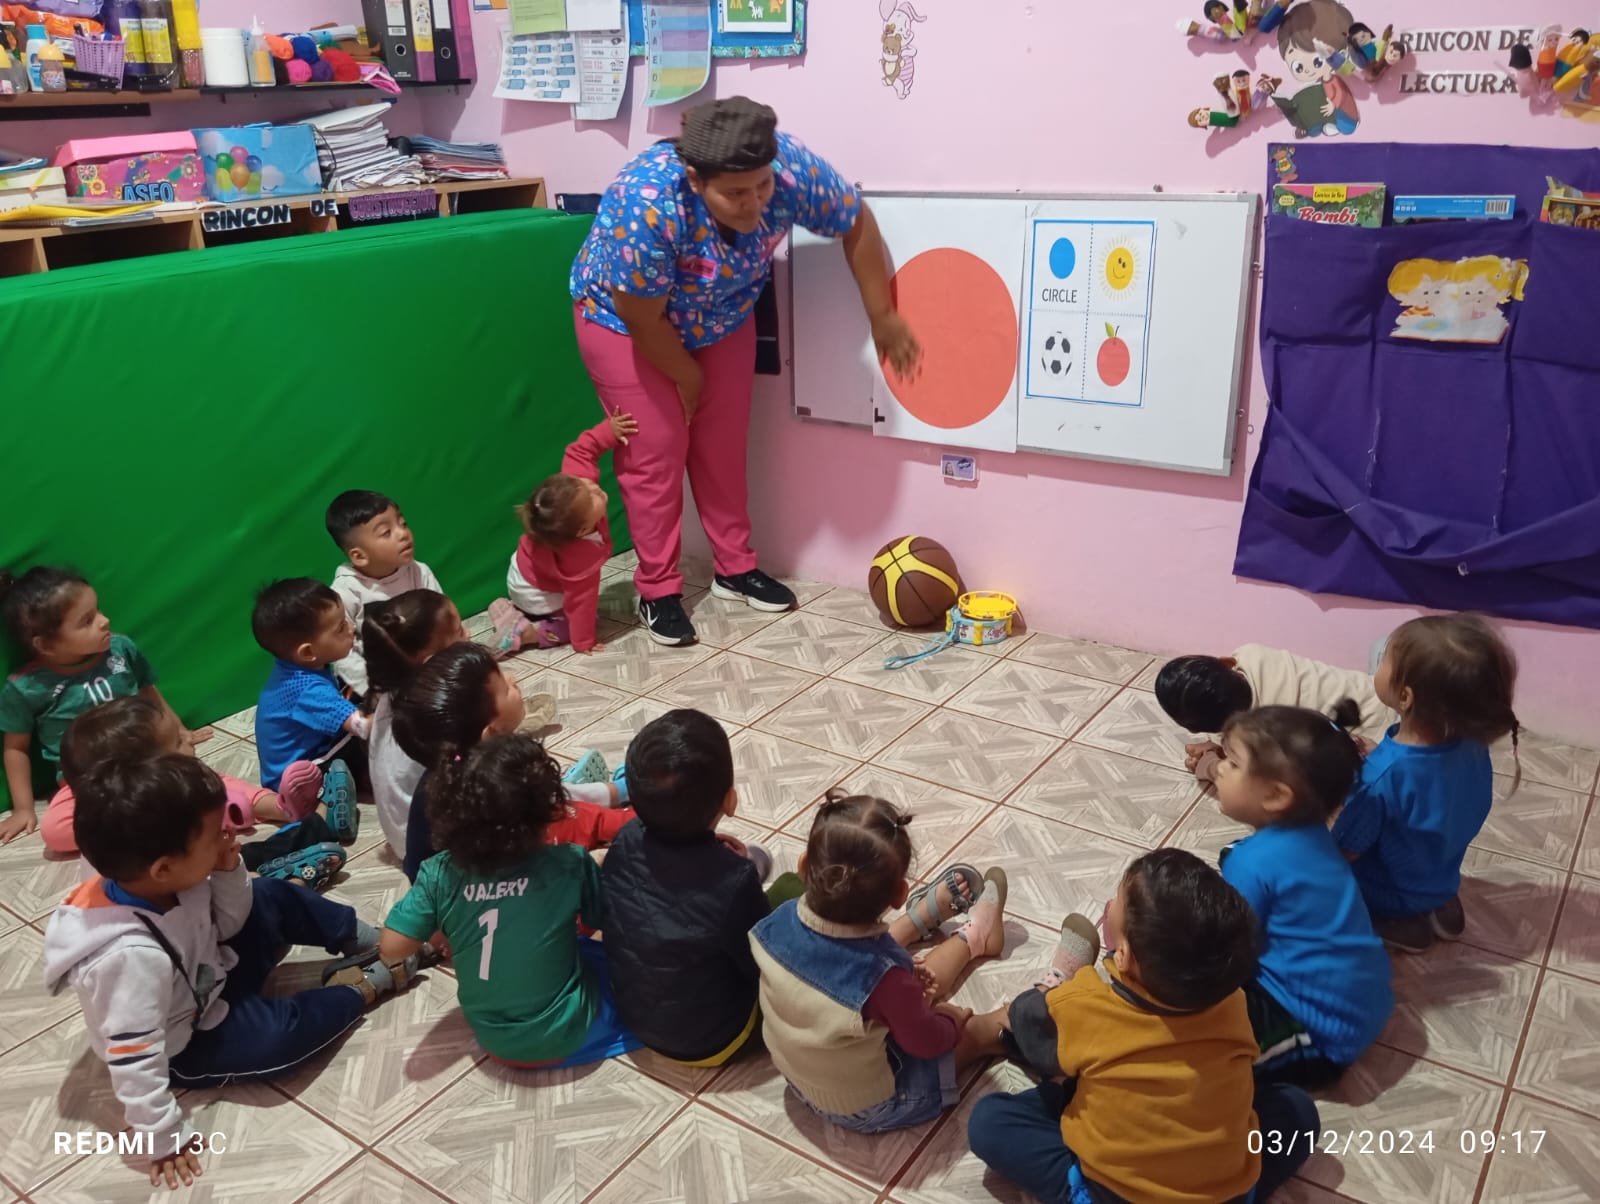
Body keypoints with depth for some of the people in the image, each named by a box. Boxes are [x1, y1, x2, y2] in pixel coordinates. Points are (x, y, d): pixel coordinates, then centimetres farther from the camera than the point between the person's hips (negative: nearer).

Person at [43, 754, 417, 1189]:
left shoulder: (171, 881, -18)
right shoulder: (133, 956, -41)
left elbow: (227, 925, 0)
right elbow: (133, 1059, -35)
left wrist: (230, 871, -20)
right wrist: (164, 1137, -26)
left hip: (208, 978, 8)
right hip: (186, 1044, -8)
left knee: (272, 898, 6)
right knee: (280, 1034, -27)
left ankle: (369, 940, 20)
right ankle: (363, 985, 1)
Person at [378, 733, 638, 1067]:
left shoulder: (440, 874, -18)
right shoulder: (570, 865, -23)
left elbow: (392, 947, -17)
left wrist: (445, 936, 2)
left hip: (494, 1039, 3)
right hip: (566, 1034, -3)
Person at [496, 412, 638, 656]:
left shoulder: (572, 483, -33)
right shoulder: (583, 556, -45)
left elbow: (580, 451, -18)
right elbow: (581, 600, -35)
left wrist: (609, 431, -30)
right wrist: (584, 642, -24)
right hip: (537, 597, -7)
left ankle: (511, 610, 21)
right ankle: (521, 632, -2)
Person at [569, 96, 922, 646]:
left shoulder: (790, 167, -29)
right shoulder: (647, 204, -40)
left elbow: (857, 224, -12)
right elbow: (644, 318, -28)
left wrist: (883, 318, -7)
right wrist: (688, 377, -13)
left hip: (720, 317, 4)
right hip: (623, 318, -4)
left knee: (723, 443, 8)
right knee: (655, 451, -4)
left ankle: (736, 568, 22)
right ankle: (658, 589, 8)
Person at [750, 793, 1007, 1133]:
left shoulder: (781, 920, -24)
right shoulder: (883, 973, -41)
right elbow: (925, 1041, -19)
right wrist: (952, 1022, 2)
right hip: (869, 1108, -5)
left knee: (919, 983, 22)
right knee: (975, 1031, 16)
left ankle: (971, 936, 45)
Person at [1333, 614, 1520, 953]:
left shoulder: (1383, 775, -38)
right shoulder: (1472, 746, -17)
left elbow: (1345, 850, -25)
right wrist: (1372, 759, -5)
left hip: (1389, 896, -6)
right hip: (1440, 882, 6)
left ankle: (1394, 923, 2)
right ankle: (1435, 909, 13)